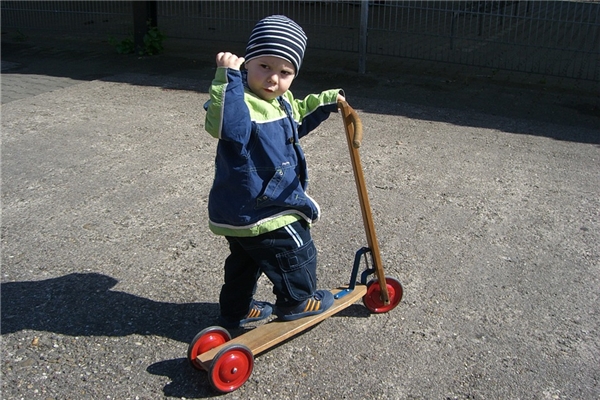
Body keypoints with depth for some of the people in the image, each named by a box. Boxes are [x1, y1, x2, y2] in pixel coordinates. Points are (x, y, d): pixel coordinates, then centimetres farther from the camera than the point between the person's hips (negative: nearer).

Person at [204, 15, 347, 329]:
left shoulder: (282, 101, 6)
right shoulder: (241, 101, -26)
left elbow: (297, 121, 28)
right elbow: (228, 127, -48)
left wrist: (325, 102, 22)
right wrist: (228, 78, -49)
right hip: (260, 211, -10)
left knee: (245, 261, 25)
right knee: (296, 254, 10)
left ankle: (235, 311, 43)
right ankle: (297, 301, 33)